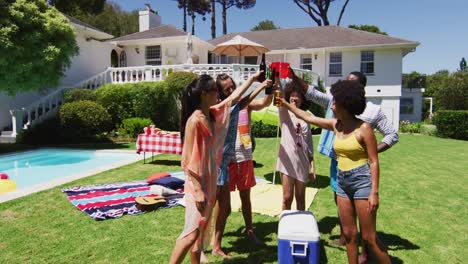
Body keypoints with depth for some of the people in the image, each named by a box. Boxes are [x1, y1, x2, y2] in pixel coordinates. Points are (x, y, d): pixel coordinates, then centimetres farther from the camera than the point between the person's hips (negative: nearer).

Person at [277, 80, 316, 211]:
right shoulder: (285, 113, 3)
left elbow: (309, 144, 12)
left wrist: (312, 166, 7)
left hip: (303, 161, 3)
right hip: (288, 160, -3)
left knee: (300, 198, 12)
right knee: (287, 197, -1)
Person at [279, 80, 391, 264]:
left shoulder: (364, 128, -13)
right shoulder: (336, 125, 5)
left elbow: (374, 161, -12)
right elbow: (308, 117, 14)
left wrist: (374, 192, -17)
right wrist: (286, 104, 17)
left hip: (362, 181, -6)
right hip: (342, 182, 6)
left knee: (369, 237, 0)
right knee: (348, 233, 12)